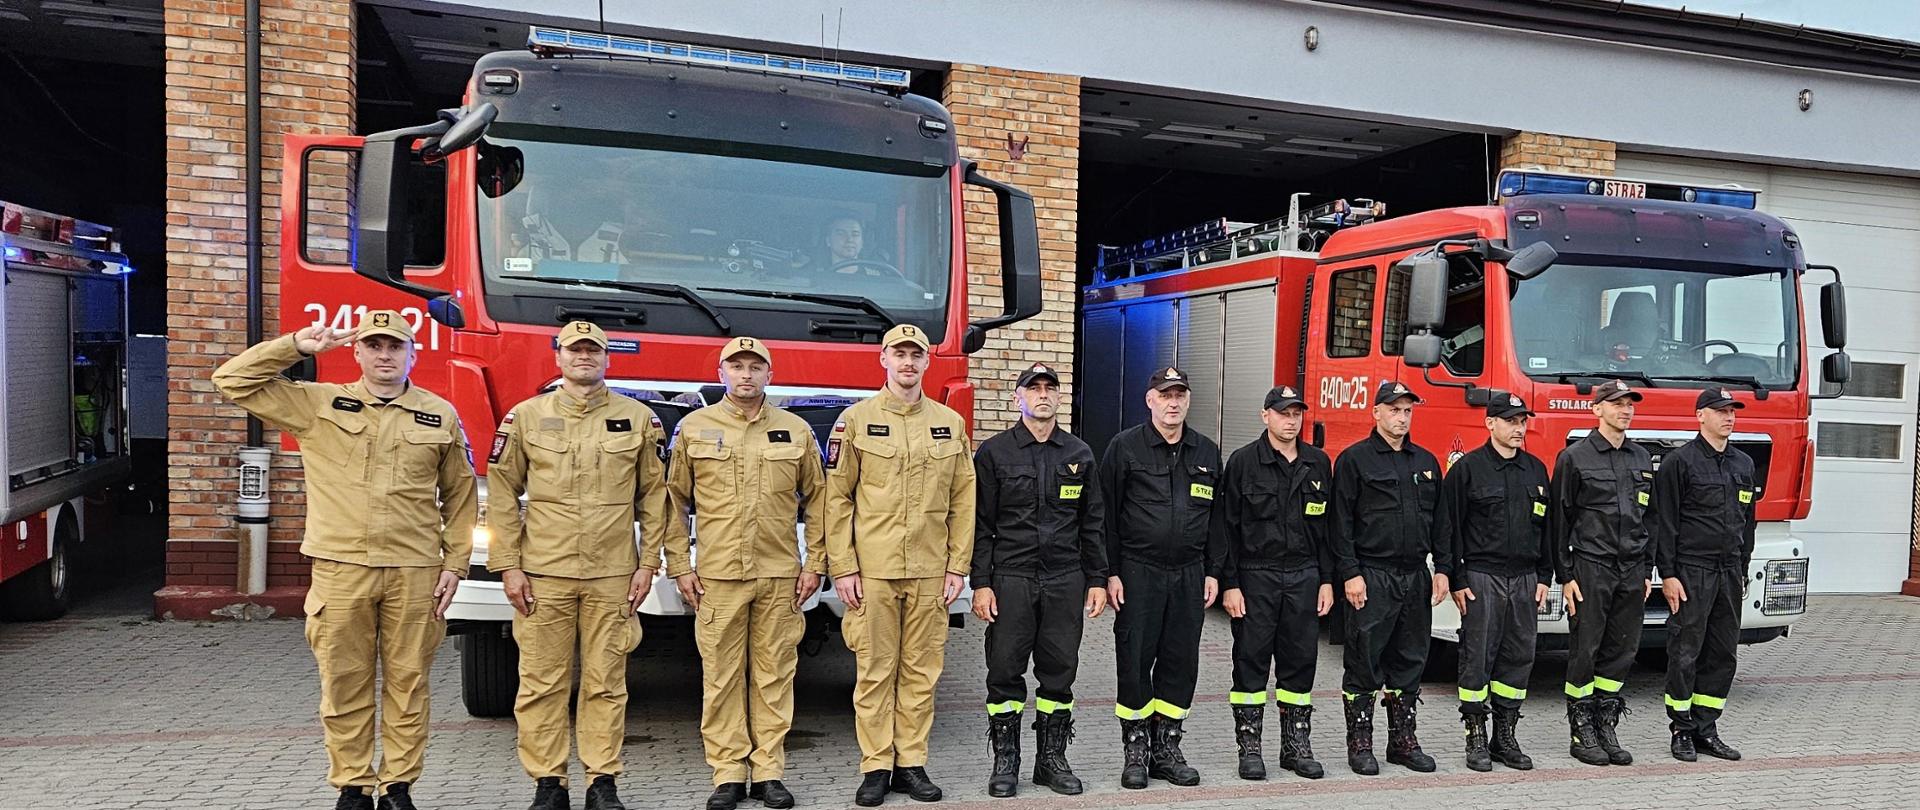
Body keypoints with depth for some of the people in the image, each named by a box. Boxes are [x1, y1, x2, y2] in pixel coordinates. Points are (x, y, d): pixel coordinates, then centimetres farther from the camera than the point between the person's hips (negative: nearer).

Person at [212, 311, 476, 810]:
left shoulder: (440, 416, 7)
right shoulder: (317, 405, 7)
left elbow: (460, 496, 11)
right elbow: (233, 381, 6)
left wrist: (454, 564, 5)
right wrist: (295, 345, -2)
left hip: (414, 570, 0)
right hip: (340, 568, 0)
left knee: (407, 681, 6)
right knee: (344, 684, 7)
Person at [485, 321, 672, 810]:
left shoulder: (638, 419, 6)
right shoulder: (526, 417, 6)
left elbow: (654, 498, 8)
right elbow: (502, 494, 5)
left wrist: (648, 564, 2)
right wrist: (508, 566, -1)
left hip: (613, 577, 0)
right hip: (543, 575, 0)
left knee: (606, 683, 5)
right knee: (542, 683, 3)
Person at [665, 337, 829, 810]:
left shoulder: (796, 431, 8)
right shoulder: (694, 428, 6)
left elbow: (816, 501, 11)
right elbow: (675, 501, 8)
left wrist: (815, 564, 5)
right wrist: (679, 566, 2)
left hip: (780, 576, 1)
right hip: (716, 576, -1)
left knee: (774, 675, 5)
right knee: (722, 677, 2)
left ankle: (768, 771, 15)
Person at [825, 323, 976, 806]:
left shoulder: (950, 423, 9)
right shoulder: (856, 420, 2)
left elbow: (963, 500, 9)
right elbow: (837, 498, -1)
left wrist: (958, 566, 3)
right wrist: (842, 567, -6)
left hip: (930, 572, 2)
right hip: (872, 570, -2)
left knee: (921, 671, 8)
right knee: (875, 671, 3)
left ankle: (912, 763, 18)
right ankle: (876, 767, 13)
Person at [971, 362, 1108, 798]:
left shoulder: (1079, 454, 10)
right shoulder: (994, 452, 1)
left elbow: (1092, 524, 12)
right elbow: (981, 524, -2)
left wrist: (1097, 579, 6)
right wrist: (981, 584, -7)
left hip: (1066, 581, 3)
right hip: (1011, 579, -2)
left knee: (1059, 672, 7)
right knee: (1005, 671, 2)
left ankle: (1052, 759, 20)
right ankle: (1005, 760, 15)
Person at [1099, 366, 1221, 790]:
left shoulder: (1208, 453, 9)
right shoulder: (1125, 447, -3)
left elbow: (1216, 519, 13)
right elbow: (1107, 515, -4)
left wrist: (1212, 573, 7)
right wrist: (1111, 573, -9)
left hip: (1189, 576, 4)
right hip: (1138, 573, -3)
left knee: (1180, 663, 8)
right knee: (1135, 662, 1)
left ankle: (1167, 747, 20)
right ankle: (1136, 750, 15)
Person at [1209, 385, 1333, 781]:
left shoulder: (1319, 463, 8)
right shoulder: (1243, 462, -4)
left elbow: (1328, 526, 11)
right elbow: (1225, 526, -6)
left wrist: (1327, 580, 6)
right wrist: (1229, 583, -10)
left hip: (1303, 577, 4)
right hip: (1256, 576, -3)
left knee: (1300, 660, 8)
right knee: (1251, 661, 2)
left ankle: (1297, 745, 19)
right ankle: (1249, 747, 11)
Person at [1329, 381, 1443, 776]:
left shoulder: (1426, 462, 14)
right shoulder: (1354, 459, -4)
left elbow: (1440, 520, 16)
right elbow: (1341, 522, -8)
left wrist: (1442, 569, 8)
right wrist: (1350, 574, -14)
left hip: (1415, 577, 6)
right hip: (1372, 577, -5)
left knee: (1410, 662, 11)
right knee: (1365, 663, 0)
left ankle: (1403, 739, 21)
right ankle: (1359, 744, 9)